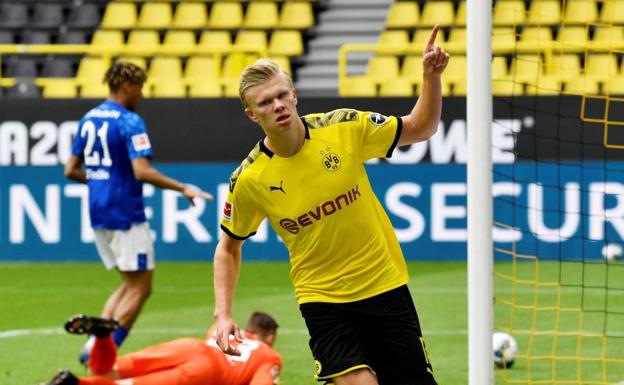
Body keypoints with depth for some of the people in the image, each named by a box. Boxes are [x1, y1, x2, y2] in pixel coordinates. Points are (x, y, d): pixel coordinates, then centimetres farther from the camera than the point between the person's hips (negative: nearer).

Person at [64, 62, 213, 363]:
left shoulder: (88, 120, 11)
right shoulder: (129, 122, -13)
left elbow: (71, 170, 14)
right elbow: (142, 171, -23)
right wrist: (183, 189, -16)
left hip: (98, 213, 8)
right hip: (125, 215, -8)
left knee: (131, 283, 18)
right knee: (140, 287, 1)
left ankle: (94, 344, 6)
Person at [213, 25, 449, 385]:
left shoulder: (344, 127, -10)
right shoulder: (248, 180, -11)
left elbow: (420, 128, 3)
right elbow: (229, 247, 6)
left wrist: (432, 77, -14)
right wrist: (223, 313, -5)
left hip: (385, 285, 2)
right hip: (322, 299, -2)